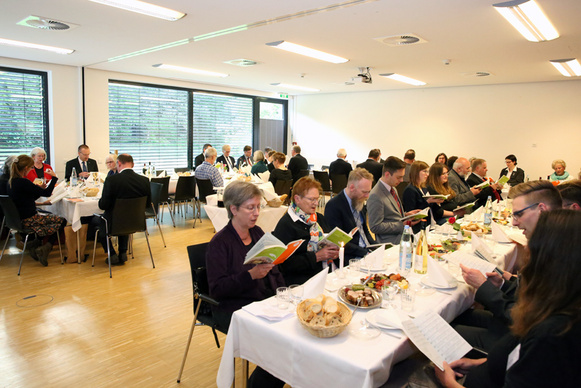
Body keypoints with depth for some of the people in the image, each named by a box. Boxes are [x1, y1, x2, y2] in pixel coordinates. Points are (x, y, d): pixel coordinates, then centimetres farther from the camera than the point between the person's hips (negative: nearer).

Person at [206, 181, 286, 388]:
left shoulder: (257, 232, 9)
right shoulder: (220, 243, -10)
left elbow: (274, 271, 14)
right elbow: (217, 290, -15)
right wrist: (250, 275, -26)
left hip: (267, 299, 6)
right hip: (233, 308, -6)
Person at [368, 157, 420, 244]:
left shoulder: (392, 189, 13)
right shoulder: (375, 196, -17)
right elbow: (375, 227, -18)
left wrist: (406, 215, 7)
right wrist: (402, 224, -18)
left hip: (402, 236, 9)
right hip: (391, 243, -9)